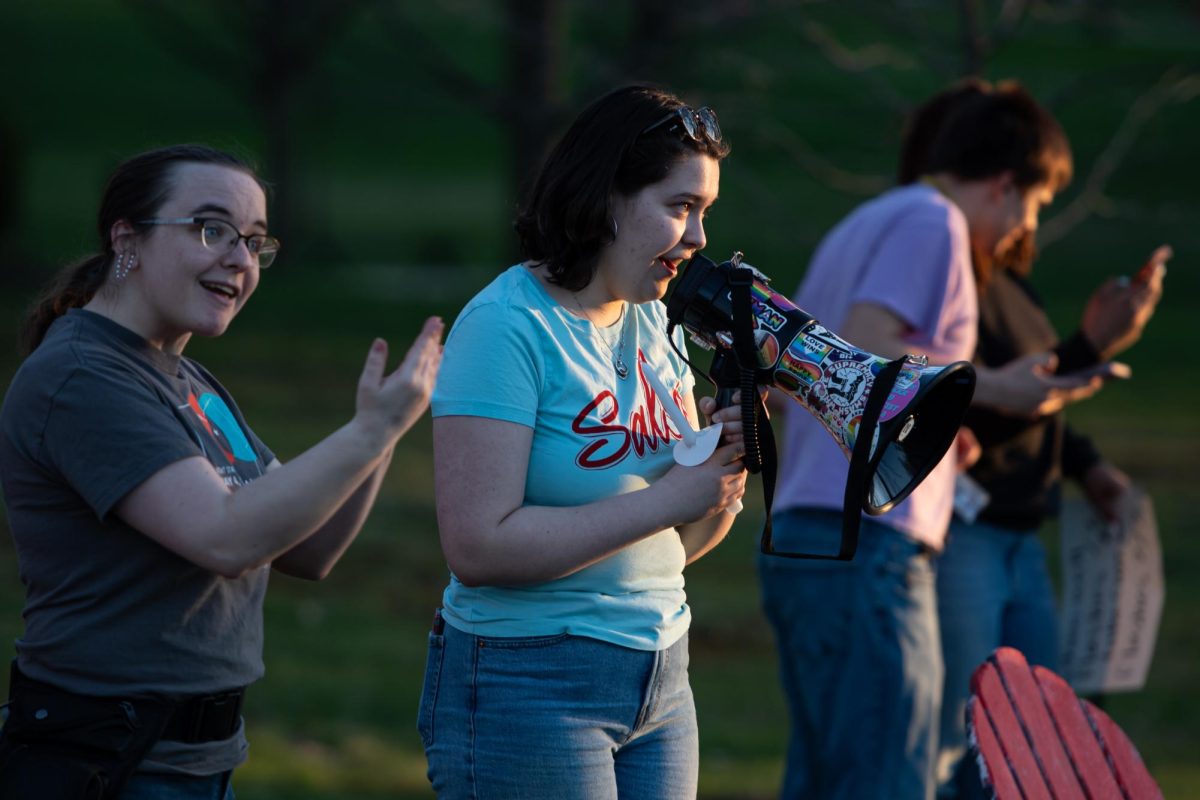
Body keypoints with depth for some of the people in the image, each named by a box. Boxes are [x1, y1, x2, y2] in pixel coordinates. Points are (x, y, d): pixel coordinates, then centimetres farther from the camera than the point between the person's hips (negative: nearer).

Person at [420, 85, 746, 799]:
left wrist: (726, 472, -8)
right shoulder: (506, 325, -14)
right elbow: (478, 545, -24)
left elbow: (679, 543, 14)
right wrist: (666, 497, -21)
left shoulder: (650, 322, 10)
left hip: (660, 679, 8)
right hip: (528, 681, -8)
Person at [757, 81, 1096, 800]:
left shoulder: (859, 228, 24)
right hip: (868, 544, -10)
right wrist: (991, 390, -13)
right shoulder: (933, 223, -5)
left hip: (801, 536, 10)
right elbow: (861, 354, -19)